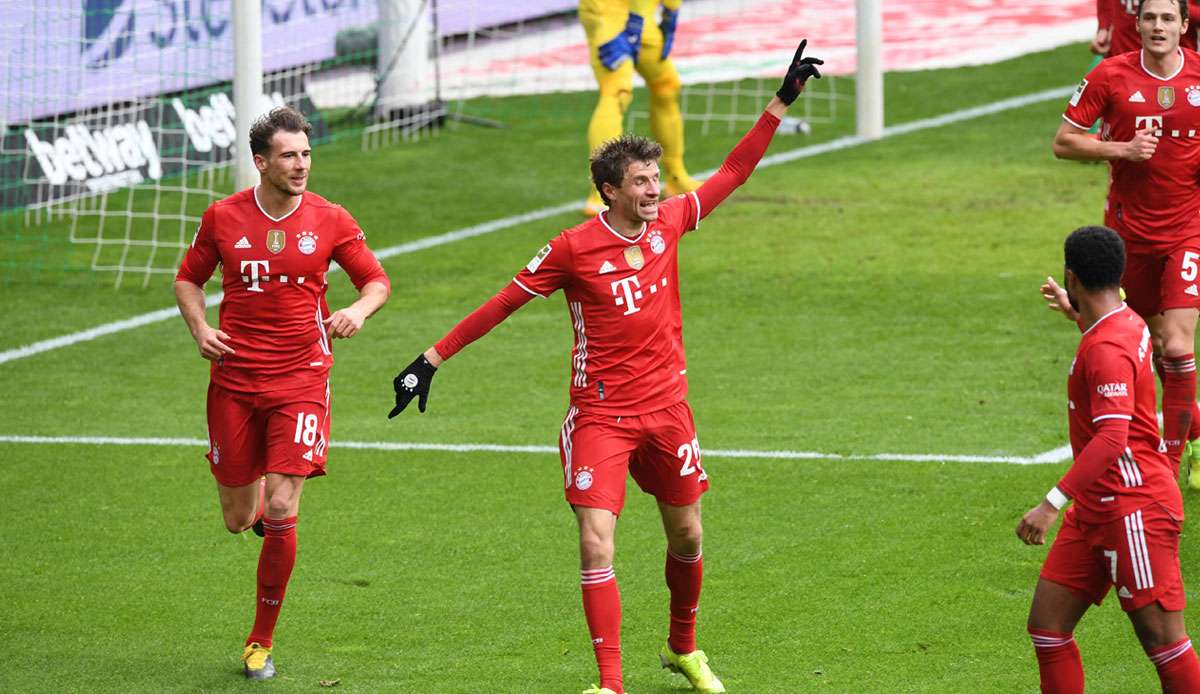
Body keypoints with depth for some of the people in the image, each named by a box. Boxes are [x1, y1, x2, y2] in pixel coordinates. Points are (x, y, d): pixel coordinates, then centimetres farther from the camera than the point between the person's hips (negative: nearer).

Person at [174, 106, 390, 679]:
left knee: (280, 513, -12)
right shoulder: (223, 217, 0)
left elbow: (376, 279, 9)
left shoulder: (330, 221, -2)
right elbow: (189, 278, 14)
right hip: (234, 382, 1)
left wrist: (360, 309, -13)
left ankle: (262, 642, 3)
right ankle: (256, 499, 45)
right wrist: (199, 327, -5)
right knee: (237, 520, 4)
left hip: (301, 381, -1)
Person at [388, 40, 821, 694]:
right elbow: (503, 303, -6)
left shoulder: (669, 222, 0)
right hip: (600, 415, -5)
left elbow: (734, 171, 11)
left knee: (686, 536, 16)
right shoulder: (575, 248, -12)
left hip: (667, 408, 5)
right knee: (596, 544, -15)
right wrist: (432, 359, -6)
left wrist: (781, 102, 10)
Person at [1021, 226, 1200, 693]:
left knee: (1160, 637, -7)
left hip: (1135, 509, -10)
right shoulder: (1129, 323, 10)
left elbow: (1112, 438, -31)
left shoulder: (1107, 350, -20)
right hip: (1095, 511, 10)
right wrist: (1077, 313, 51)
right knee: (1047, 626, 4)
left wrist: (1054, 503, -35)